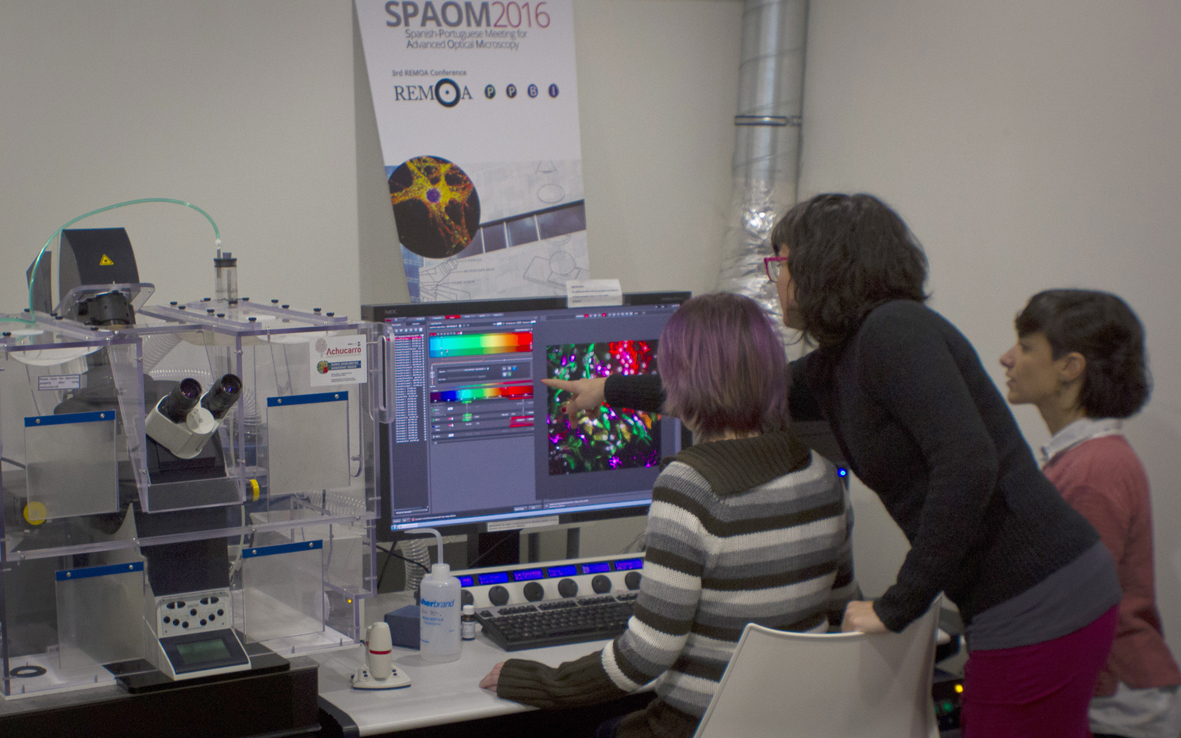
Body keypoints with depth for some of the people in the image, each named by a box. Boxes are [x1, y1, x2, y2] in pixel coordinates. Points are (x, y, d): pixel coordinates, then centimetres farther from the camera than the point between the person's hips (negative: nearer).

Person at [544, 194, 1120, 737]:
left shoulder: (894, 330, -14)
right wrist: (609, 390, 42)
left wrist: (897, 606, -18)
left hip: (1039, 609, -9)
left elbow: (968, 466, -25)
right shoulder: (834, 369, 14)